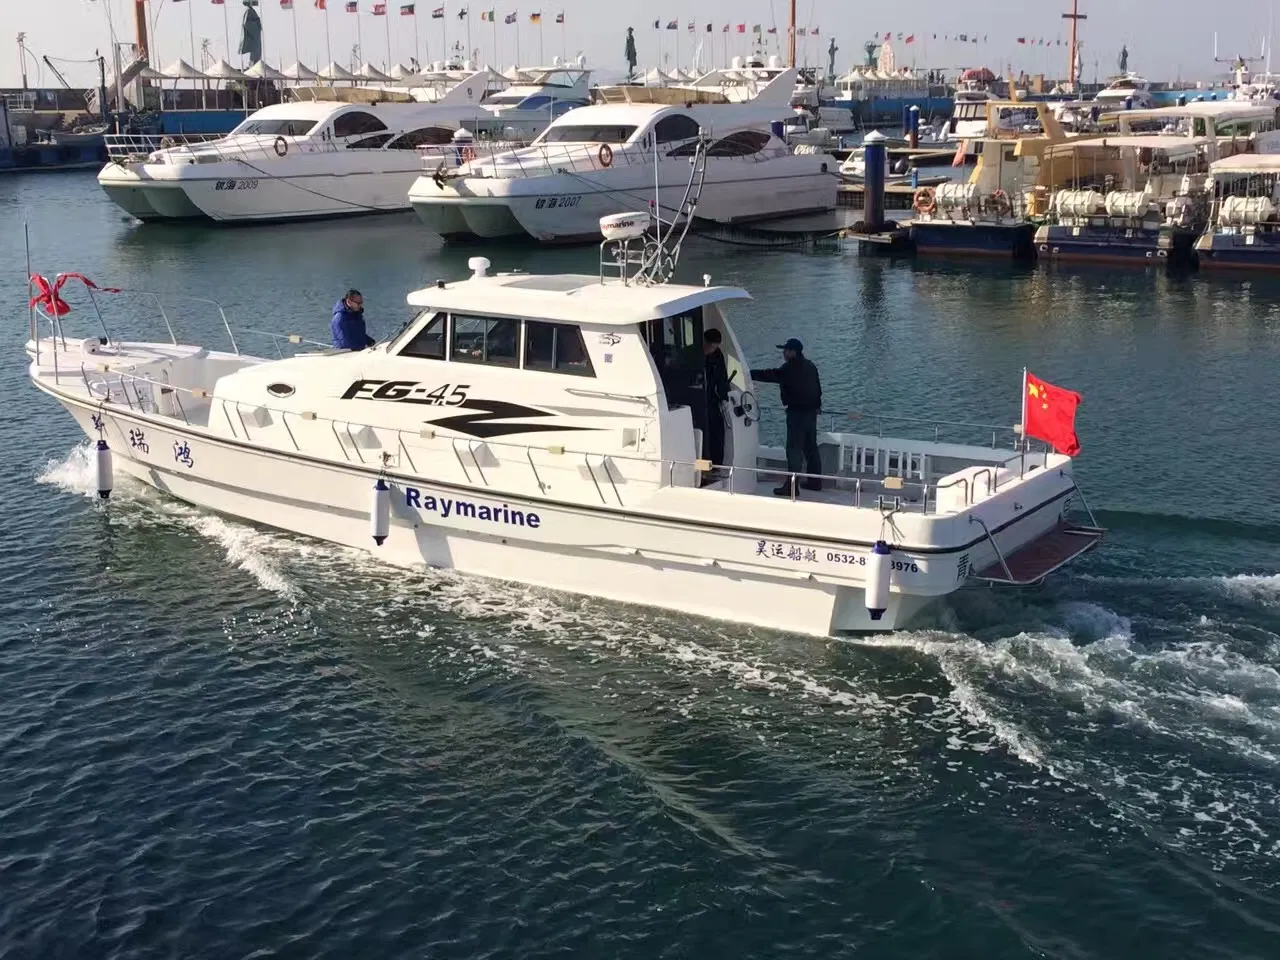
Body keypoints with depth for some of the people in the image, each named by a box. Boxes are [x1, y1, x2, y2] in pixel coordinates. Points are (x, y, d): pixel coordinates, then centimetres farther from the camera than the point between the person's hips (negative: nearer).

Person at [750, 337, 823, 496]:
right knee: (811, 447, 17)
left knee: (794, 449, -9)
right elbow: (818, 389, 20)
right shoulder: (810, 366, 13)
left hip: (797, 412, -9)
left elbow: (771, 375, -16)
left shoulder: (790, 368, -15)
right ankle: (815, 481, 24)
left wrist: (749, 374, -9)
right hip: (812, 411, 9)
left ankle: (791, 485, -11)